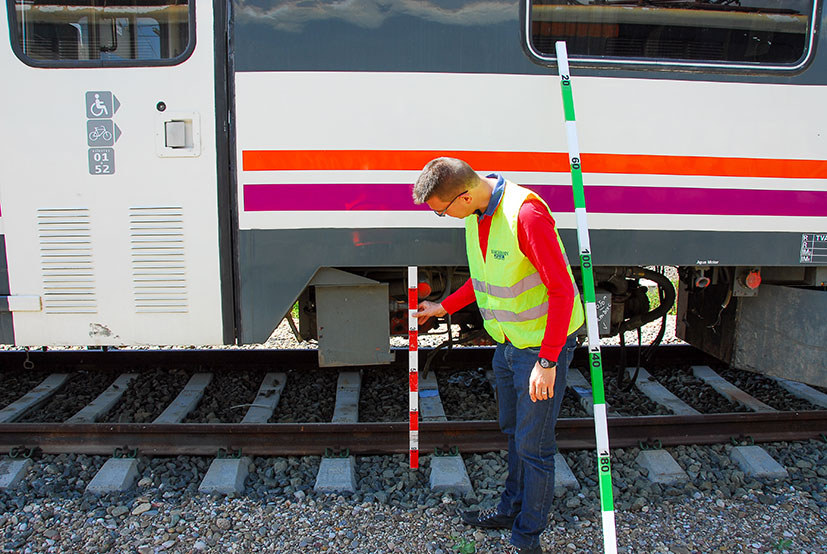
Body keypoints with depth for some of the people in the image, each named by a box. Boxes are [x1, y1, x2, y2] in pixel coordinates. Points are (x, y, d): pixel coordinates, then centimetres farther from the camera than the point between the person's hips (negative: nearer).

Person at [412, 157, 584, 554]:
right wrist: (443, 307, 18)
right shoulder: (477, 212, 0)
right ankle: (513, 508, 43)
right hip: (508, 342, 8)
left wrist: (547, 361, -26)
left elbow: (561, 290, -27)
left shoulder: (527, 213, -28)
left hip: (546, 344, -8)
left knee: (533, 445, 4)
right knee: (514, 432, 23)